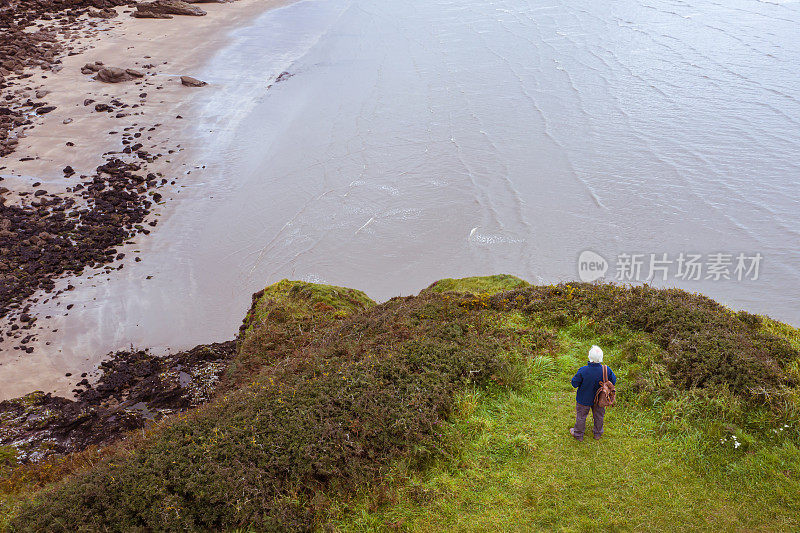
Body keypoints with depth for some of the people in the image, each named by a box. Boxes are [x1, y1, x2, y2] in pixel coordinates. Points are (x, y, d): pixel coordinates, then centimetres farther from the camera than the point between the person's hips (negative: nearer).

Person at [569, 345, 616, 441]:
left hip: (584, 399, -2)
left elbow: (574, 383, -22)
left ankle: (578, 434, 41)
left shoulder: (583, 371, -35)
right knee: (598, 416, 27)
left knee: (581, 417, 21)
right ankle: (597, 433, 49)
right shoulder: (607, 370, -26)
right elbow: (613, 381, -7)